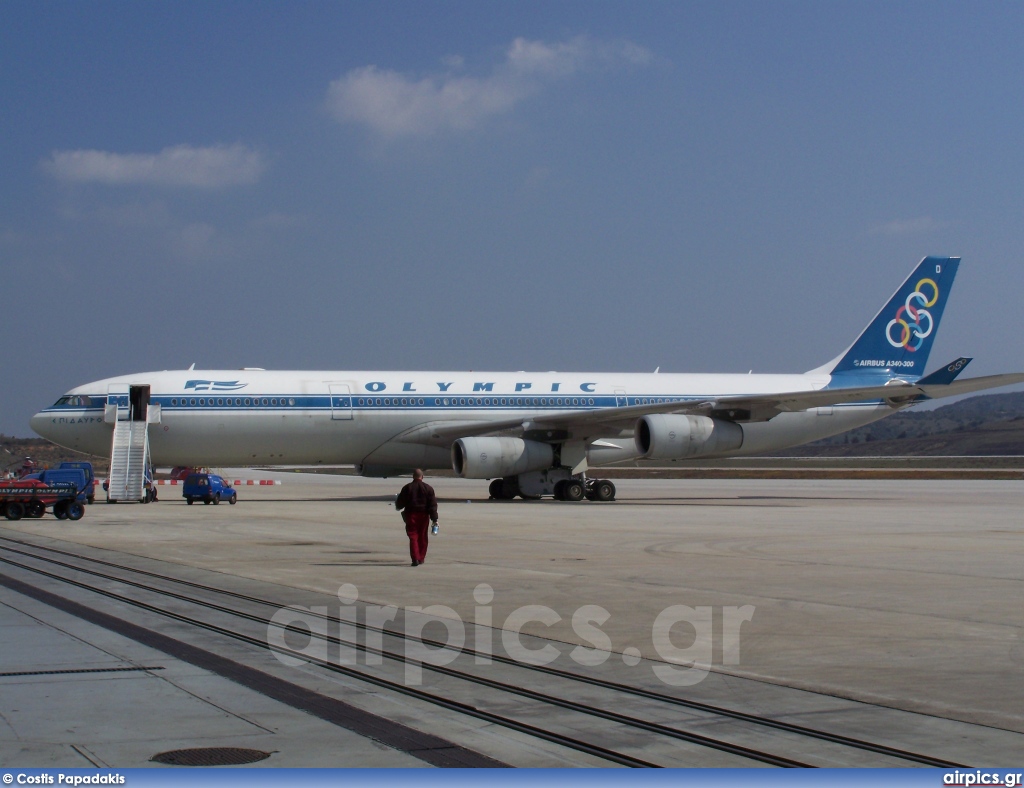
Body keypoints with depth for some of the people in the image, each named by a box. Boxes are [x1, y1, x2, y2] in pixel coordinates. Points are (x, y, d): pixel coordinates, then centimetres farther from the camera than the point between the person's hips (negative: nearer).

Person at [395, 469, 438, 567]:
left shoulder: (407, 488, -3)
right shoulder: (428, 488, 0)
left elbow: (400, 503, 2)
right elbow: (433, 505, -3)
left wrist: (398, 507, 26)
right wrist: (434, 519, -1)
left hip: (411, 515, -1)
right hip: (424, 516, 1)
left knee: (413, 537, 0)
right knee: (422, 537, 12)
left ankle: (415, 559, -13)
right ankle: (421, 558, 18)